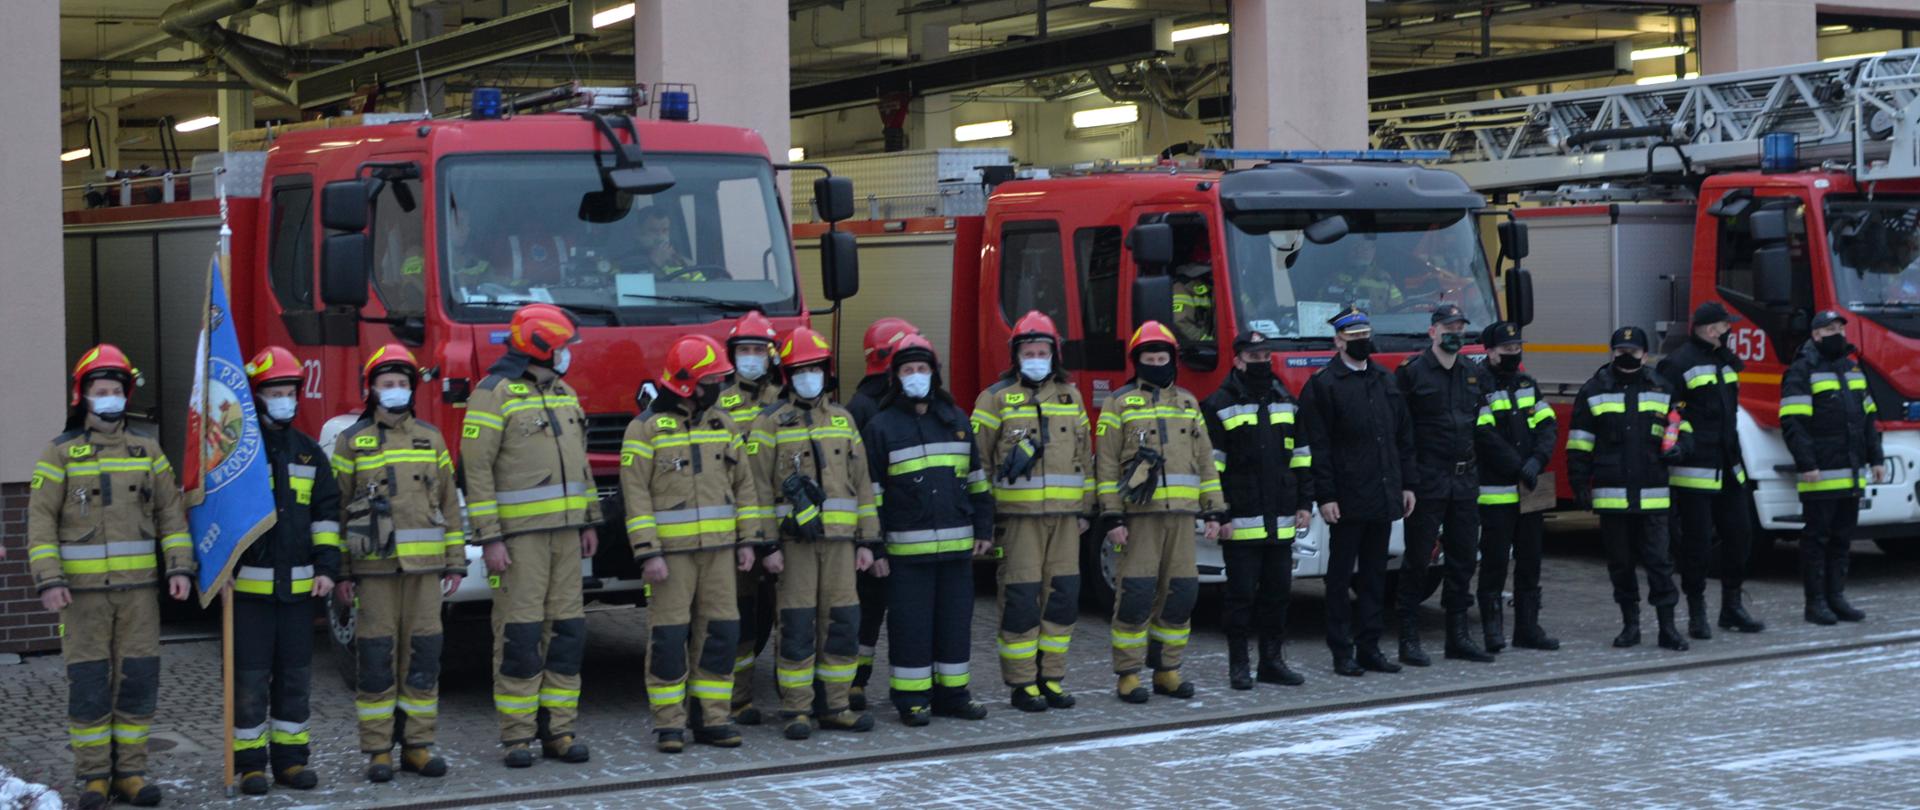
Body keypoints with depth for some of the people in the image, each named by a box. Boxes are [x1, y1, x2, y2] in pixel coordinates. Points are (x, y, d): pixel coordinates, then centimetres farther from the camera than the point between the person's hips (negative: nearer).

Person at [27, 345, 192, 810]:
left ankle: (130, 773, 11)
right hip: (83, 589, -3)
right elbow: (40, 520, -3)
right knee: (88, 683, -1)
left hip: (138, 588, 3)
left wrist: (180, 567, -2)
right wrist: (48, 580, -13)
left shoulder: (147, 450, 11)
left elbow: (171, 513, 10)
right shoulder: (61, 453, 2)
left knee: (138, 680, 2)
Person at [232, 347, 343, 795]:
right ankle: (249, 763, 6)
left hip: (298, 585, 4)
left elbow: (327, 512, 13)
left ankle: (290, 758, 17)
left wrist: (327, 566, 4)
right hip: (248, 584, -4)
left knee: (295, 675, 8)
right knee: (250, 678, -1)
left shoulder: (309, 451, 12)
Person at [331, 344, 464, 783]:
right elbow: (335, 510, 4)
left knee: (423, 655, 3)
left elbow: (449, 503, 13)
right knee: (376, 656, -1)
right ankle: (378, 751, 5)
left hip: (424, 565, 2)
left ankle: (417, 746, 11)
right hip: (374, 566, -2)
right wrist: (339, 573, -2)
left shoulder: (431, 438, 12)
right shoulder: (351, 442, 5)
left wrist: (455, 562, 7)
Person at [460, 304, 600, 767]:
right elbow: (477, 469, -11)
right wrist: (489, 538, -16)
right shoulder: (494, 394, -8)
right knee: (519, 635, -4)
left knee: (566, 629, 6)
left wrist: (589, 521, 16)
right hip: (519, 535, -7)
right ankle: (517, 736, 1)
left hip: (564, 532, 7)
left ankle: (558, 730, 12)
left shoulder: (564, 393, 15)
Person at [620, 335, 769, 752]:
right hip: (671, 550, -5)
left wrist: (748, 540, 7)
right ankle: (669, 724, 4)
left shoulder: (722, 422, 12)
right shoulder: (646, 428, -5)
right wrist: (648, 554, -14)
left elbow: (744, 484, 15)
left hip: (718, 548, 5)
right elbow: (636, 494, -8)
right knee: (669, 635, -3)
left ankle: (711, 718, 12)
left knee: (720, 632, 4)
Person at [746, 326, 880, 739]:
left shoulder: (843, 419, 14)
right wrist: (767, 545, -10)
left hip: (839, 538, 4)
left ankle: (833, 705, 13)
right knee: (798, 626, -3)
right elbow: (759, 487, -3)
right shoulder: (771, 423, 1)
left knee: (842, 623, 3)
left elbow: (861, 483, 15)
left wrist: (866, 541, 9)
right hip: (795, 539, -4)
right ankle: (797, 711, 3)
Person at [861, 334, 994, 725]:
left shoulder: (956, 419, 12)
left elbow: (976, 479, 16)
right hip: (907, 547, -4)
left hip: (957, 544, 4)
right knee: (911, 623, -1)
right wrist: (874, 548, -7)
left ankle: (952, 692, 16)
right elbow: (871, 491, -2)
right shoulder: (881, 426, 0)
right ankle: (911, 698, 7)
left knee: (955, 620, 7)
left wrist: (983, 528, 11)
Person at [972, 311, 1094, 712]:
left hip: (1064, 514, 5)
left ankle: (1051, 678, 13)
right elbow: (977, 457, -1)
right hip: (1018, 514, -4)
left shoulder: (1069, 395, 15)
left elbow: (1084, 455, 20)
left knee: (1063, 595, 4)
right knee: (1021, 598, -5)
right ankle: (1021, 683, 2)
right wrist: (983, 512, -5)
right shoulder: (997, 398, 1)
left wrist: (1084, 507, 16)